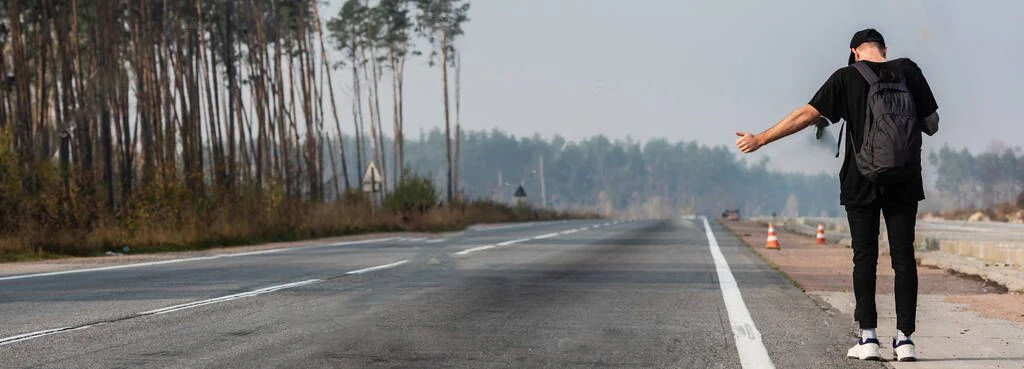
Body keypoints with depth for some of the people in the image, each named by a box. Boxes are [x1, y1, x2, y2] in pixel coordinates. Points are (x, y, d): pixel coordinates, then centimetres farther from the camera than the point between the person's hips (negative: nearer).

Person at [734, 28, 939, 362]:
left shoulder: (847, 78, -3)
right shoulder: (908, 71, 2)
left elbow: (807, 115, -7)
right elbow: (932, 124, 7)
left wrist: (761, 139, -3)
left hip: (861, 183, -1)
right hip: (904, 183, 1)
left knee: (864, 257, 4)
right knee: (903, 257, 3)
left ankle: (868, 337, 1)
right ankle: (905, 338, 1)